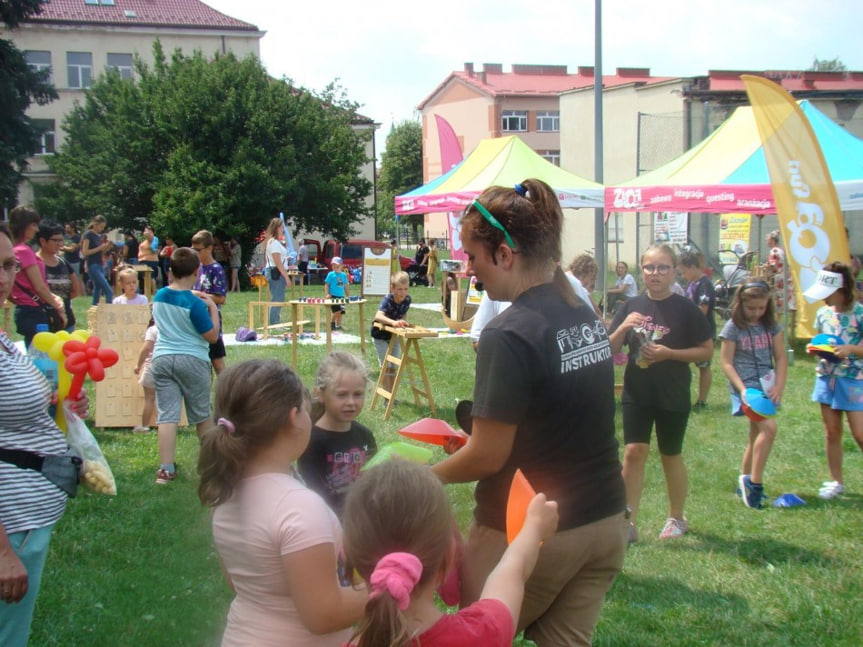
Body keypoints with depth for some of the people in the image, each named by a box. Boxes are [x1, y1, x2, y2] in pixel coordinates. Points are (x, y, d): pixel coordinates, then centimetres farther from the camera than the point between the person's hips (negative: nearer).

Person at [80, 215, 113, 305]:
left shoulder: (99, 236, 15)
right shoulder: (88, 234, -8)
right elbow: (85, 252, -14)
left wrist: (106, 248, 4)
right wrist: (100, 248, -16)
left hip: (100, 266, 9)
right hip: (93, 266, -9)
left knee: (98, 291, 10)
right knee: (109, 291, -17)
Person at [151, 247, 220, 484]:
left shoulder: (159, 296, 3)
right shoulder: (194, 303, -15)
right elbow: (212, 336, -11)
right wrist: (212, 307, -3)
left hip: (162, 358, 4)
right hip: (191, 360, -3)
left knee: (167, 415, 0)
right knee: (201, 415, 13)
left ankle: (166, 470, -7)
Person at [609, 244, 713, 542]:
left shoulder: (685, 309, -7)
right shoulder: (631, 307, 1)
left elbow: (707, 350, -5)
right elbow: (610, 350, 4)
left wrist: (669, 353, -17)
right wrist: (622, 329, -16)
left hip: (673, 396, -2)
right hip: (636, 394, 2)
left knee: (671, 456, 11)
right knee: (633, 453, -5)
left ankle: (676, 518, 29)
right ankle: (628, 522, 1)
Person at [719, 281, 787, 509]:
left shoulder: (771, 326, 6)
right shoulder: (733, 327, -6)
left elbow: (781, 358, 7)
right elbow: (726, 363, -6)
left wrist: (779, 386, -6)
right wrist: (742, 389, -17)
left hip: (767, 386, 6)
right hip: (746, 386, -6)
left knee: (757, 435, 11)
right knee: (769, 427, -22)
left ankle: (745, 482, 26)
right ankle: (755, 482, -13)